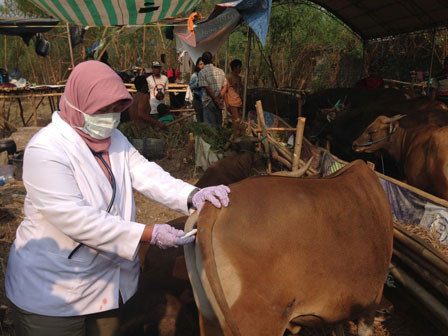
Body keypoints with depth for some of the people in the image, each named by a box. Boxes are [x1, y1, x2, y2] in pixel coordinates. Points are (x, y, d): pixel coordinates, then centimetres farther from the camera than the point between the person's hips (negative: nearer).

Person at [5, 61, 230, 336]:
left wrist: (192, 195, -28)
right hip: (53, 290, -7)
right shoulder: (46, 150, -22)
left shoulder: (115, 140, 4)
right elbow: (75, 219, -29)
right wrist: (150, 234, -31)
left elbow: (147, 175, -9)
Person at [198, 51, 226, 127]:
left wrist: (216, 101, -11)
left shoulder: (202, 72, -8)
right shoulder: (220, 71, 8)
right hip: (219, 102, 4)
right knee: (218, 125, 13)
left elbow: (208, 89, -14)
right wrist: (218, 99, -4)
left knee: (210, 126, 0)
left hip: (208, 102, -4)